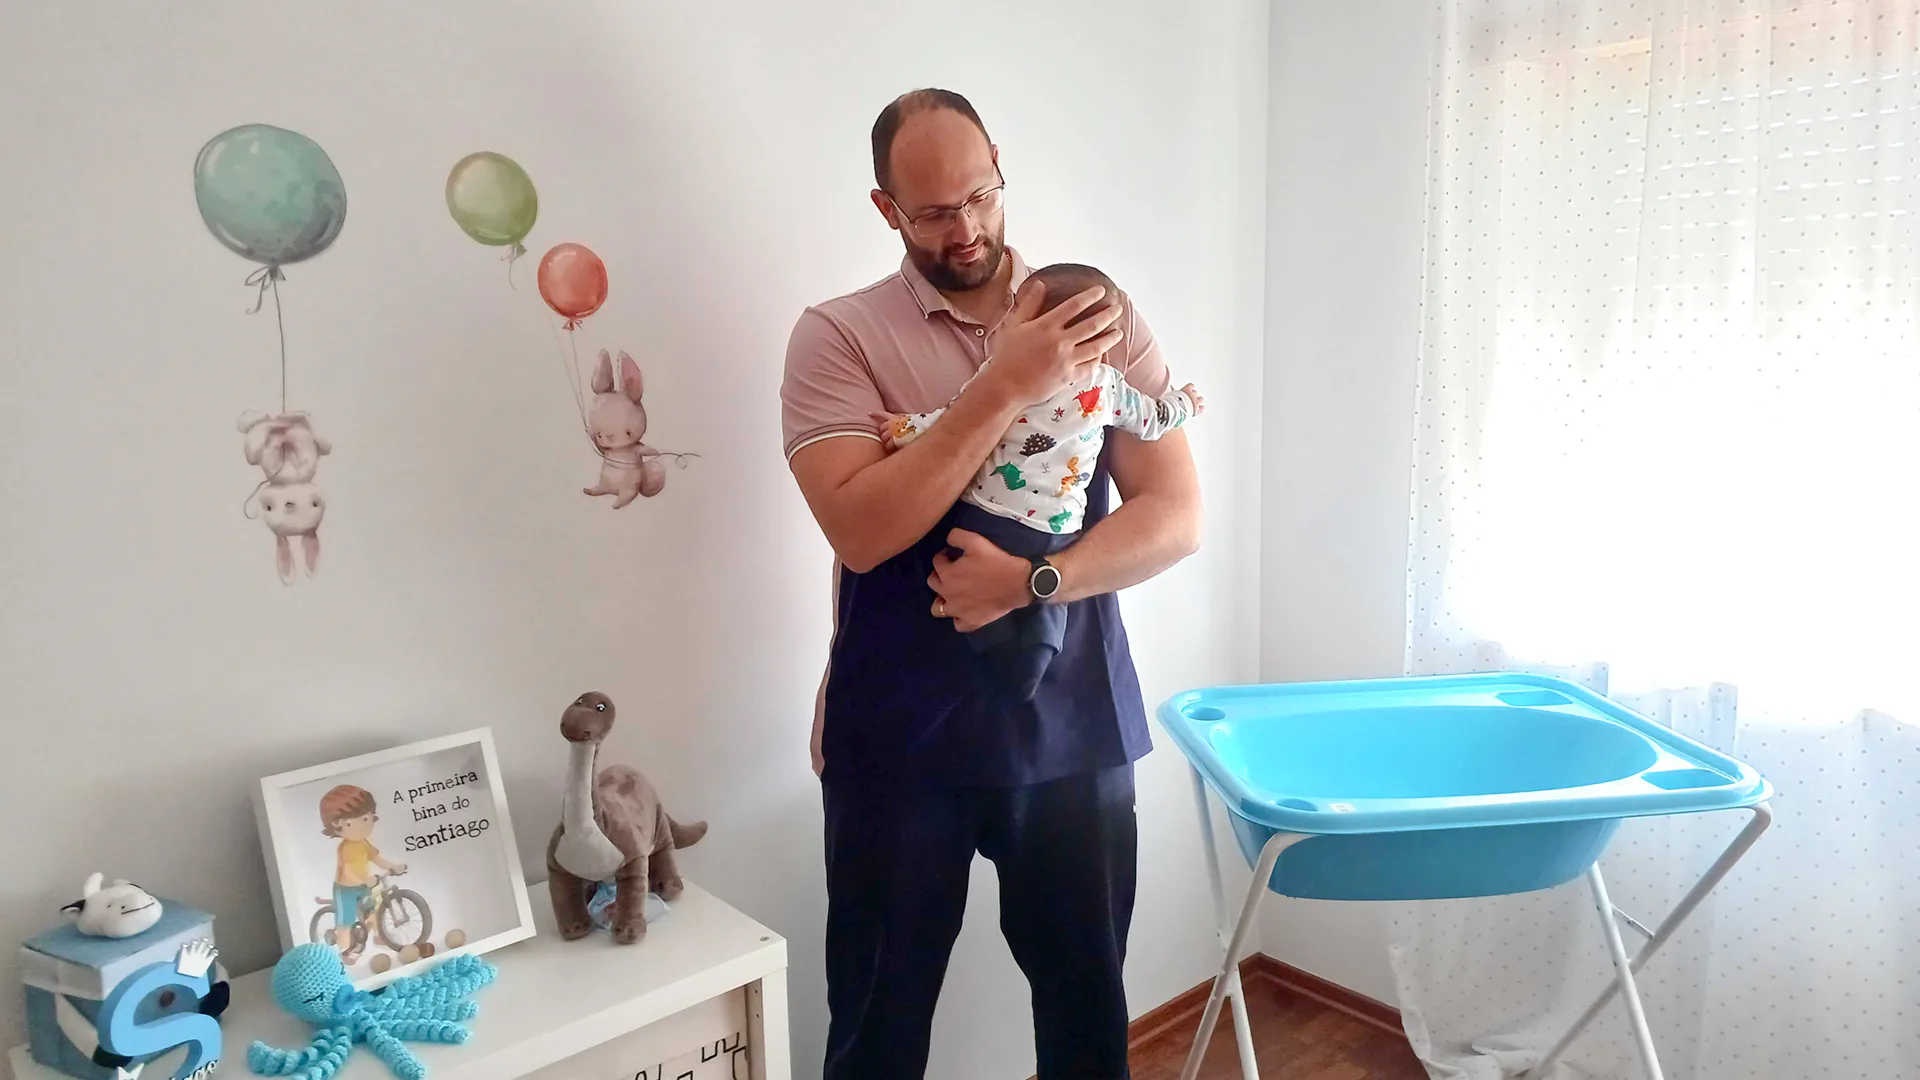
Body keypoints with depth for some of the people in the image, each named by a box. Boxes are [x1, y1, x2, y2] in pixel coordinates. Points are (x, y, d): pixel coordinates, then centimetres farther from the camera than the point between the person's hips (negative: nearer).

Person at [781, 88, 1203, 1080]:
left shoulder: (1099, 318, 2)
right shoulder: (839, 334, -4)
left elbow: (1175, 515, -4)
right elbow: (862, 531, -18)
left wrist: (1031, 582, -19)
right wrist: (1008, 386, -20)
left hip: (1073, 719, 2)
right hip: (904, 732, -1)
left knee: (1089, 996, 17)